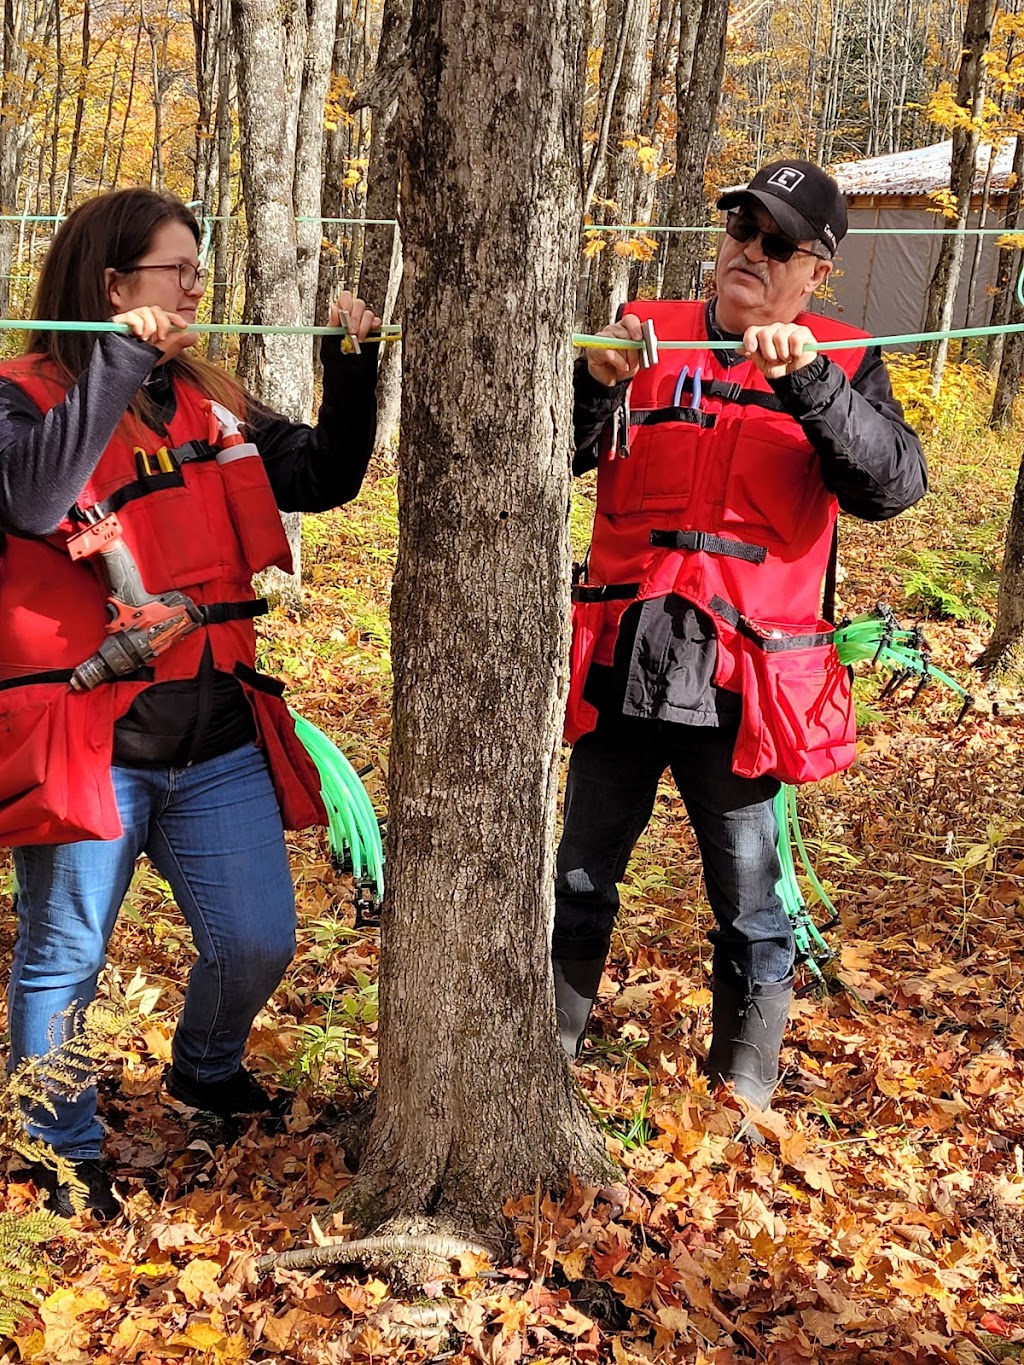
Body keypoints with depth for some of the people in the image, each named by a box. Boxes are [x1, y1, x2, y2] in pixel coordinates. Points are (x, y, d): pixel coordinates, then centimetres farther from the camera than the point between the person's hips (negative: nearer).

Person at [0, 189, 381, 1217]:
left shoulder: (212, 405, 11)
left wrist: (352, 369, 1)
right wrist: (120, 363, -24)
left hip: (218, 737, 5)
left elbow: (323, 478, 12)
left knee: (257, 944, 9)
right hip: (87, 741, -5)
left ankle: (206, 1069, 41)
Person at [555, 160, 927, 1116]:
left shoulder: (842, 365, 2)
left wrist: (808, 381, -27)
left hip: (740, 687, -2)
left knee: (748, 910, 9)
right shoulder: (648, 336, 5)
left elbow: (894, 484, -15)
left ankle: (745, 1090, 29)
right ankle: (545, 1055, 33)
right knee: (579, 884, 15)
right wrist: (596, 381, -22)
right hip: (622, 669, 2)